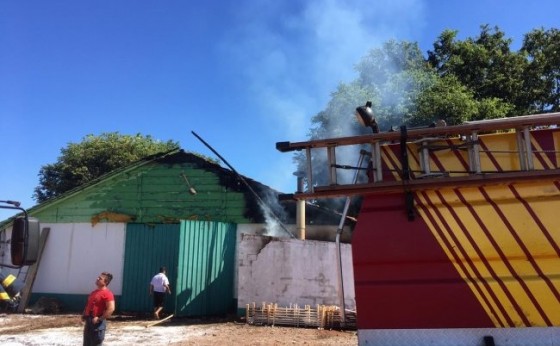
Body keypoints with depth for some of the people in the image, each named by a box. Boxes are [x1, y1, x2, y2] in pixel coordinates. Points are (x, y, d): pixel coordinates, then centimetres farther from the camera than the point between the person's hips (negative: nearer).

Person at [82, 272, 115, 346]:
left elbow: (111, 309, -24)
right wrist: (84, 314, 11)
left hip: (98, 323, -9)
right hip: (89, 321, 9)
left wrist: (100, 319, -22)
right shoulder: (94, 292, 14)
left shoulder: (107, 293, -16)